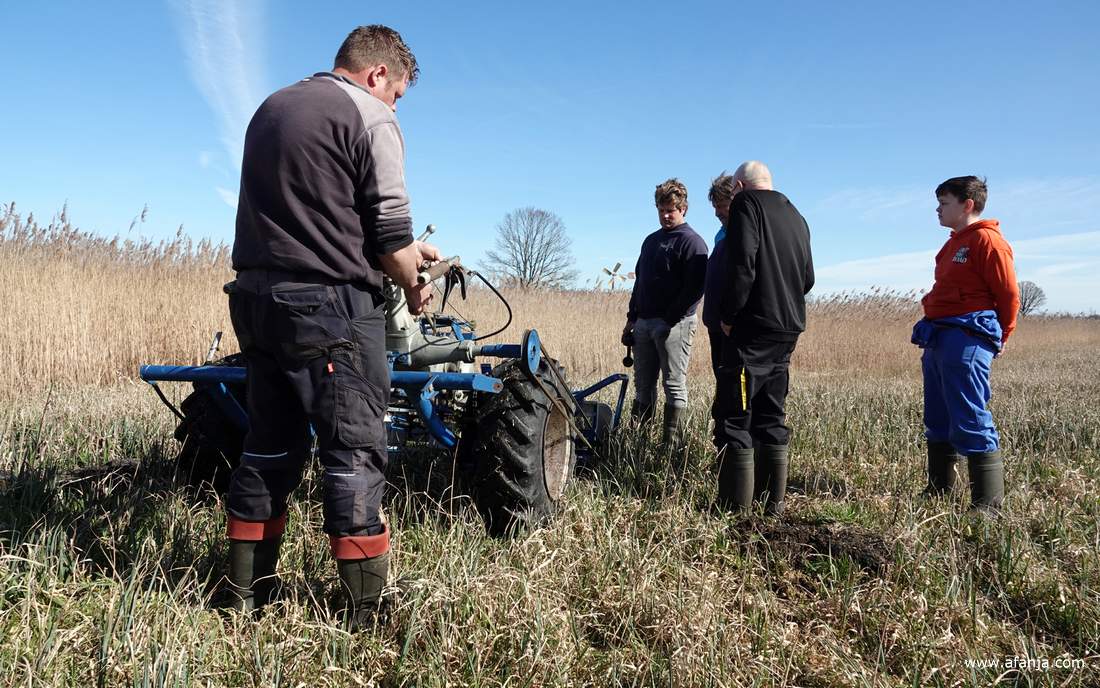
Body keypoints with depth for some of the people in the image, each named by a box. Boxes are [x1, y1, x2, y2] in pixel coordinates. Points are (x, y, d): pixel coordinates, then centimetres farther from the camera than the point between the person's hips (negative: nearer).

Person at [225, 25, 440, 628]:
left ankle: (246, 593, 23)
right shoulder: (369, 116, -5)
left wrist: (408, 251, 25)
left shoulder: (270, 108, 20)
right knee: (355, 449, -1)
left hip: (256, 298, 8)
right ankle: (367, 609, 4)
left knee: (270, 445, 15)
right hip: (329, 305, -8)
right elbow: (391, 233, -10)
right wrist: (414, 287, 9)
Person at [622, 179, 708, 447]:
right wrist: (632, 318, 17)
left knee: (674, 385, -3)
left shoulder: (691, 242, -5)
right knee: (643, 385, 10)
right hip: (644, 324, 8)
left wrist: (670, 319, -17)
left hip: (674, 324, -7)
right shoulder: (651, 241, 19)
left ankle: (672, 446, 0)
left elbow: (695, 287, -14)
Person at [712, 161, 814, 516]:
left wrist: (728, 316, -10)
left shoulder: (746, 204, -5)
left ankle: (736, 504, -6)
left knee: (733, 415, -5)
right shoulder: (796, 216, 20)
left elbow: (741, 267, -17)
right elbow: (807, 277, 21)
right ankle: (772, 500, 17)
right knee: (771, 416, 14)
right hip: (788, 328, 8)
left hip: (752, 328, -8)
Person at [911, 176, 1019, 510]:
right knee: (938, 420, 14)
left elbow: (1008, 294, -9)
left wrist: (998, 338, 2)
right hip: (938, 338, 10)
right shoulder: (954, 243, 20)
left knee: (970, 420, -10)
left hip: (967, 341, -10)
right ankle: (938, 489, 23)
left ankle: (988, 502, -4)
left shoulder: (986, 239, -9)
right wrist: (933, 334, 18)